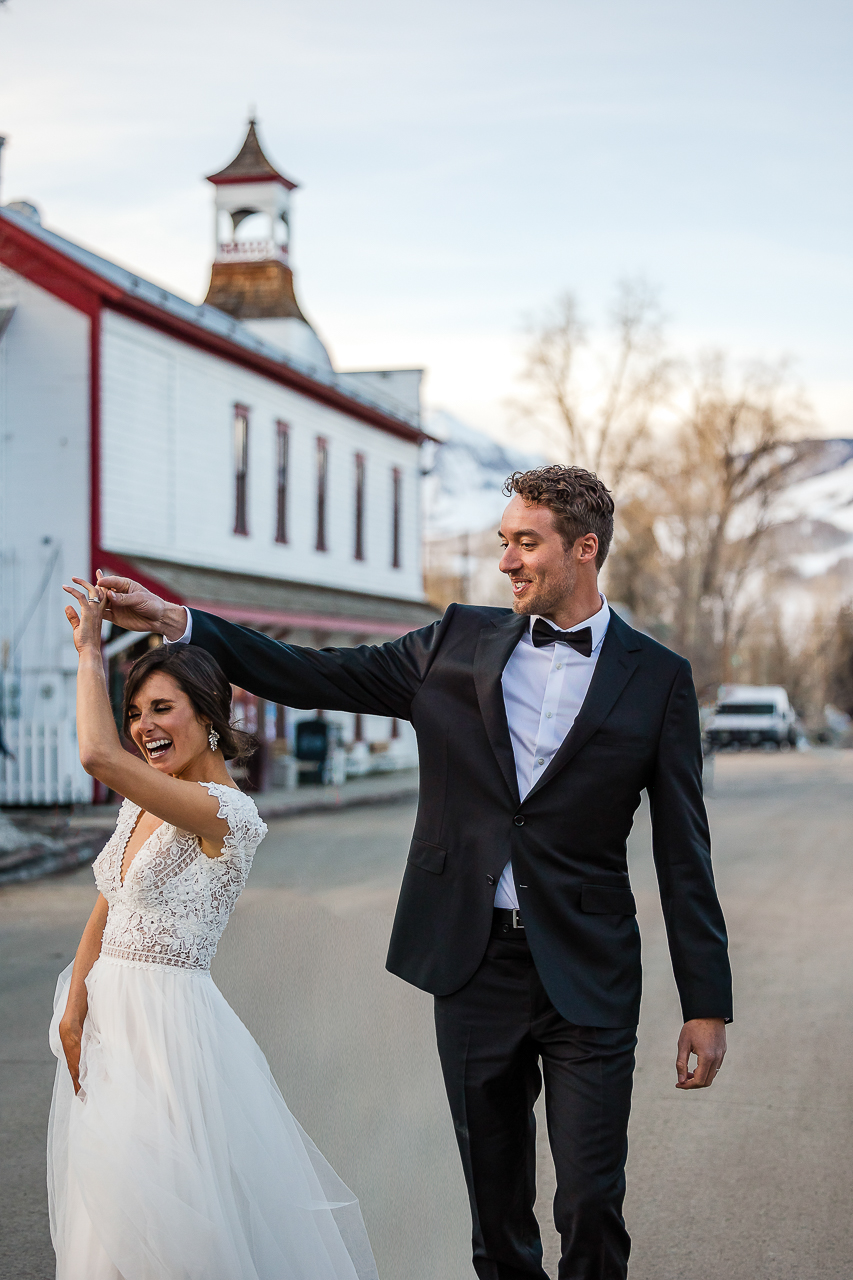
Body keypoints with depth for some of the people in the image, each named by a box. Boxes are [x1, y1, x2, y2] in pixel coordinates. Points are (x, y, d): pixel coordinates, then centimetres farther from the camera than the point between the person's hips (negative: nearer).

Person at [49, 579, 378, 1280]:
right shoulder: (139, 803, 8)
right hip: (107, 1017, 8)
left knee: (168, 1222, -2)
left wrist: (90, 648, -18)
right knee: (108, 1213, 17)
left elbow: (98, 755, -30)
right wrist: (75, 1004, -2)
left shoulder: (228, 812, -19)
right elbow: (106, 908, 12)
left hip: (168, 1026, -8)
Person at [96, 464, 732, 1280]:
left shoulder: (656, 678, -1)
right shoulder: (460, 644, 6)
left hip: (588, 978, -2)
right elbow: (318, 677, 5)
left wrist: (706, 1005, -3)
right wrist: (174, 621, -3)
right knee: (495, 1202, 13)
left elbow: (683, 854, -1)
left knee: (590, 1205, 0)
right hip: (474, 964, 3)